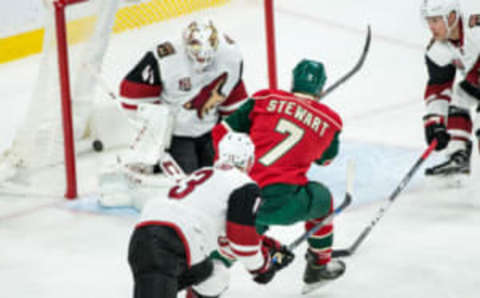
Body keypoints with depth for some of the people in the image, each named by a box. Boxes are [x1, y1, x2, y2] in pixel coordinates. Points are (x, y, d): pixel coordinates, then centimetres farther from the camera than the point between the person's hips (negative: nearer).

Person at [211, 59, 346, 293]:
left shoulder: (266, 99, 11)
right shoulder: (329, 121, 11)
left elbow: (222, 132, 11)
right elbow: (325, 158, 32)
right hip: (281, 205, -2)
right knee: (320, 198, 29)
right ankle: (318, 266, 40)